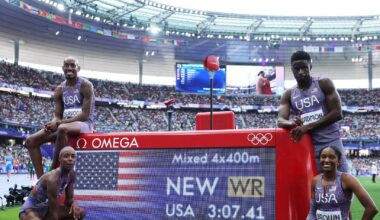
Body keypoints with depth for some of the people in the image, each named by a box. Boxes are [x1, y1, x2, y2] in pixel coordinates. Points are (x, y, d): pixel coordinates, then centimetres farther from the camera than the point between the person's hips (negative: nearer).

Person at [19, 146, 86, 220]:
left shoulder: (71, 174, -8)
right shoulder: (53, 179, -31)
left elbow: (69, 198, 4)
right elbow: (53, 212, -28)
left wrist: (73, 203, -18)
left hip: (45, 208, 9)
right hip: (31, 209, -9)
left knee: (81, 213, 1)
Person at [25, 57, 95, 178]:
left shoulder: (85, 85, -7)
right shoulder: (60, 89, 12)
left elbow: (85, 115, -15)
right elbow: (58, 115, 11)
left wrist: (59, 123, -22)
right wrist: (53, 123, -16)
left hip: (84, 124, -7)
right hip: (65, 124, 7)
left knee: (62, 129, -41)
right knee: (31, 141, -9)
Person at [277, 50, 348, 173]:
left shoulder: (324, 84, 0)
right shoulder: (288, 95, 10)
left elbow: (337, 113, -7)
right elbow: (280, 121, 0)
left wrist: (308, 126, -14)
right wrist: (292, 123, -25)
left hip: (331, 143, -2)